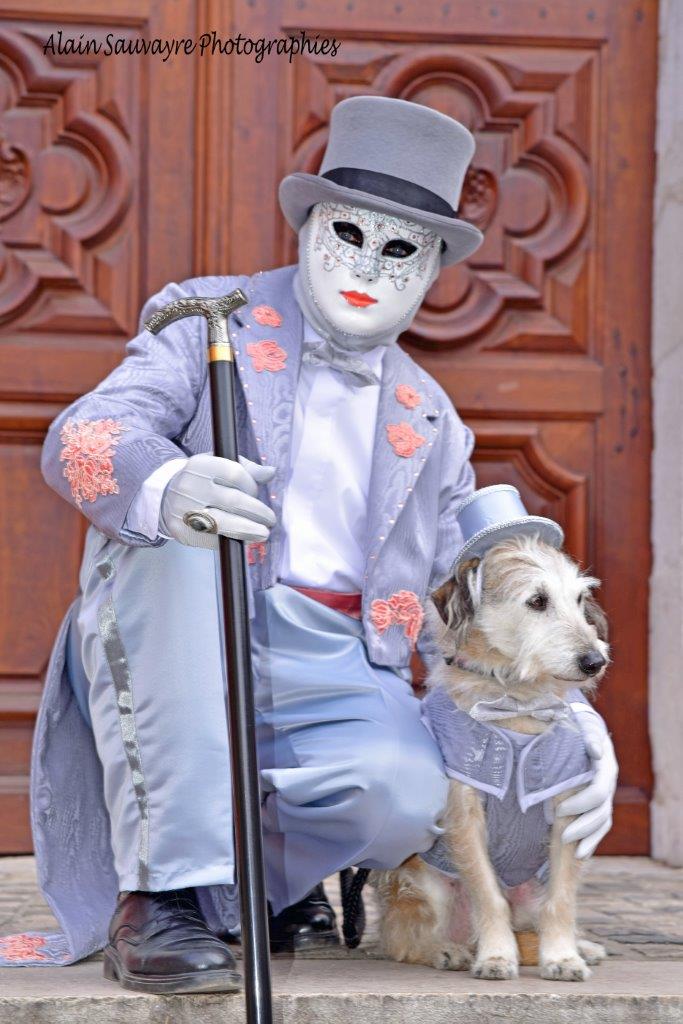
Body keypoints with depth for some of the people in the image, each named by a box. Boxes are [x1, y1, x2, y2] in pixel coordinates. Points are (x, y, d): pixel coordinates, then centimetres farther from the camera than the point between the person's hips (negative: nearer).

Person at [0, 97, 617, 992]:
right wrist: (166, 487, -36)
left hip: (334, 674, 2)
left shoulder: (430, 424, 21)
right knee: (185, 537, -34)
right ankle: (162, 895, -30)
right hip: (173, 657, -2)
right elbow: (85, 438, -10)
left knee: (408, 796, -30)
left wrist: (572, 718, 0)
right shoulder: (210, 322, 9)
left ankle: (267, 867, 7)